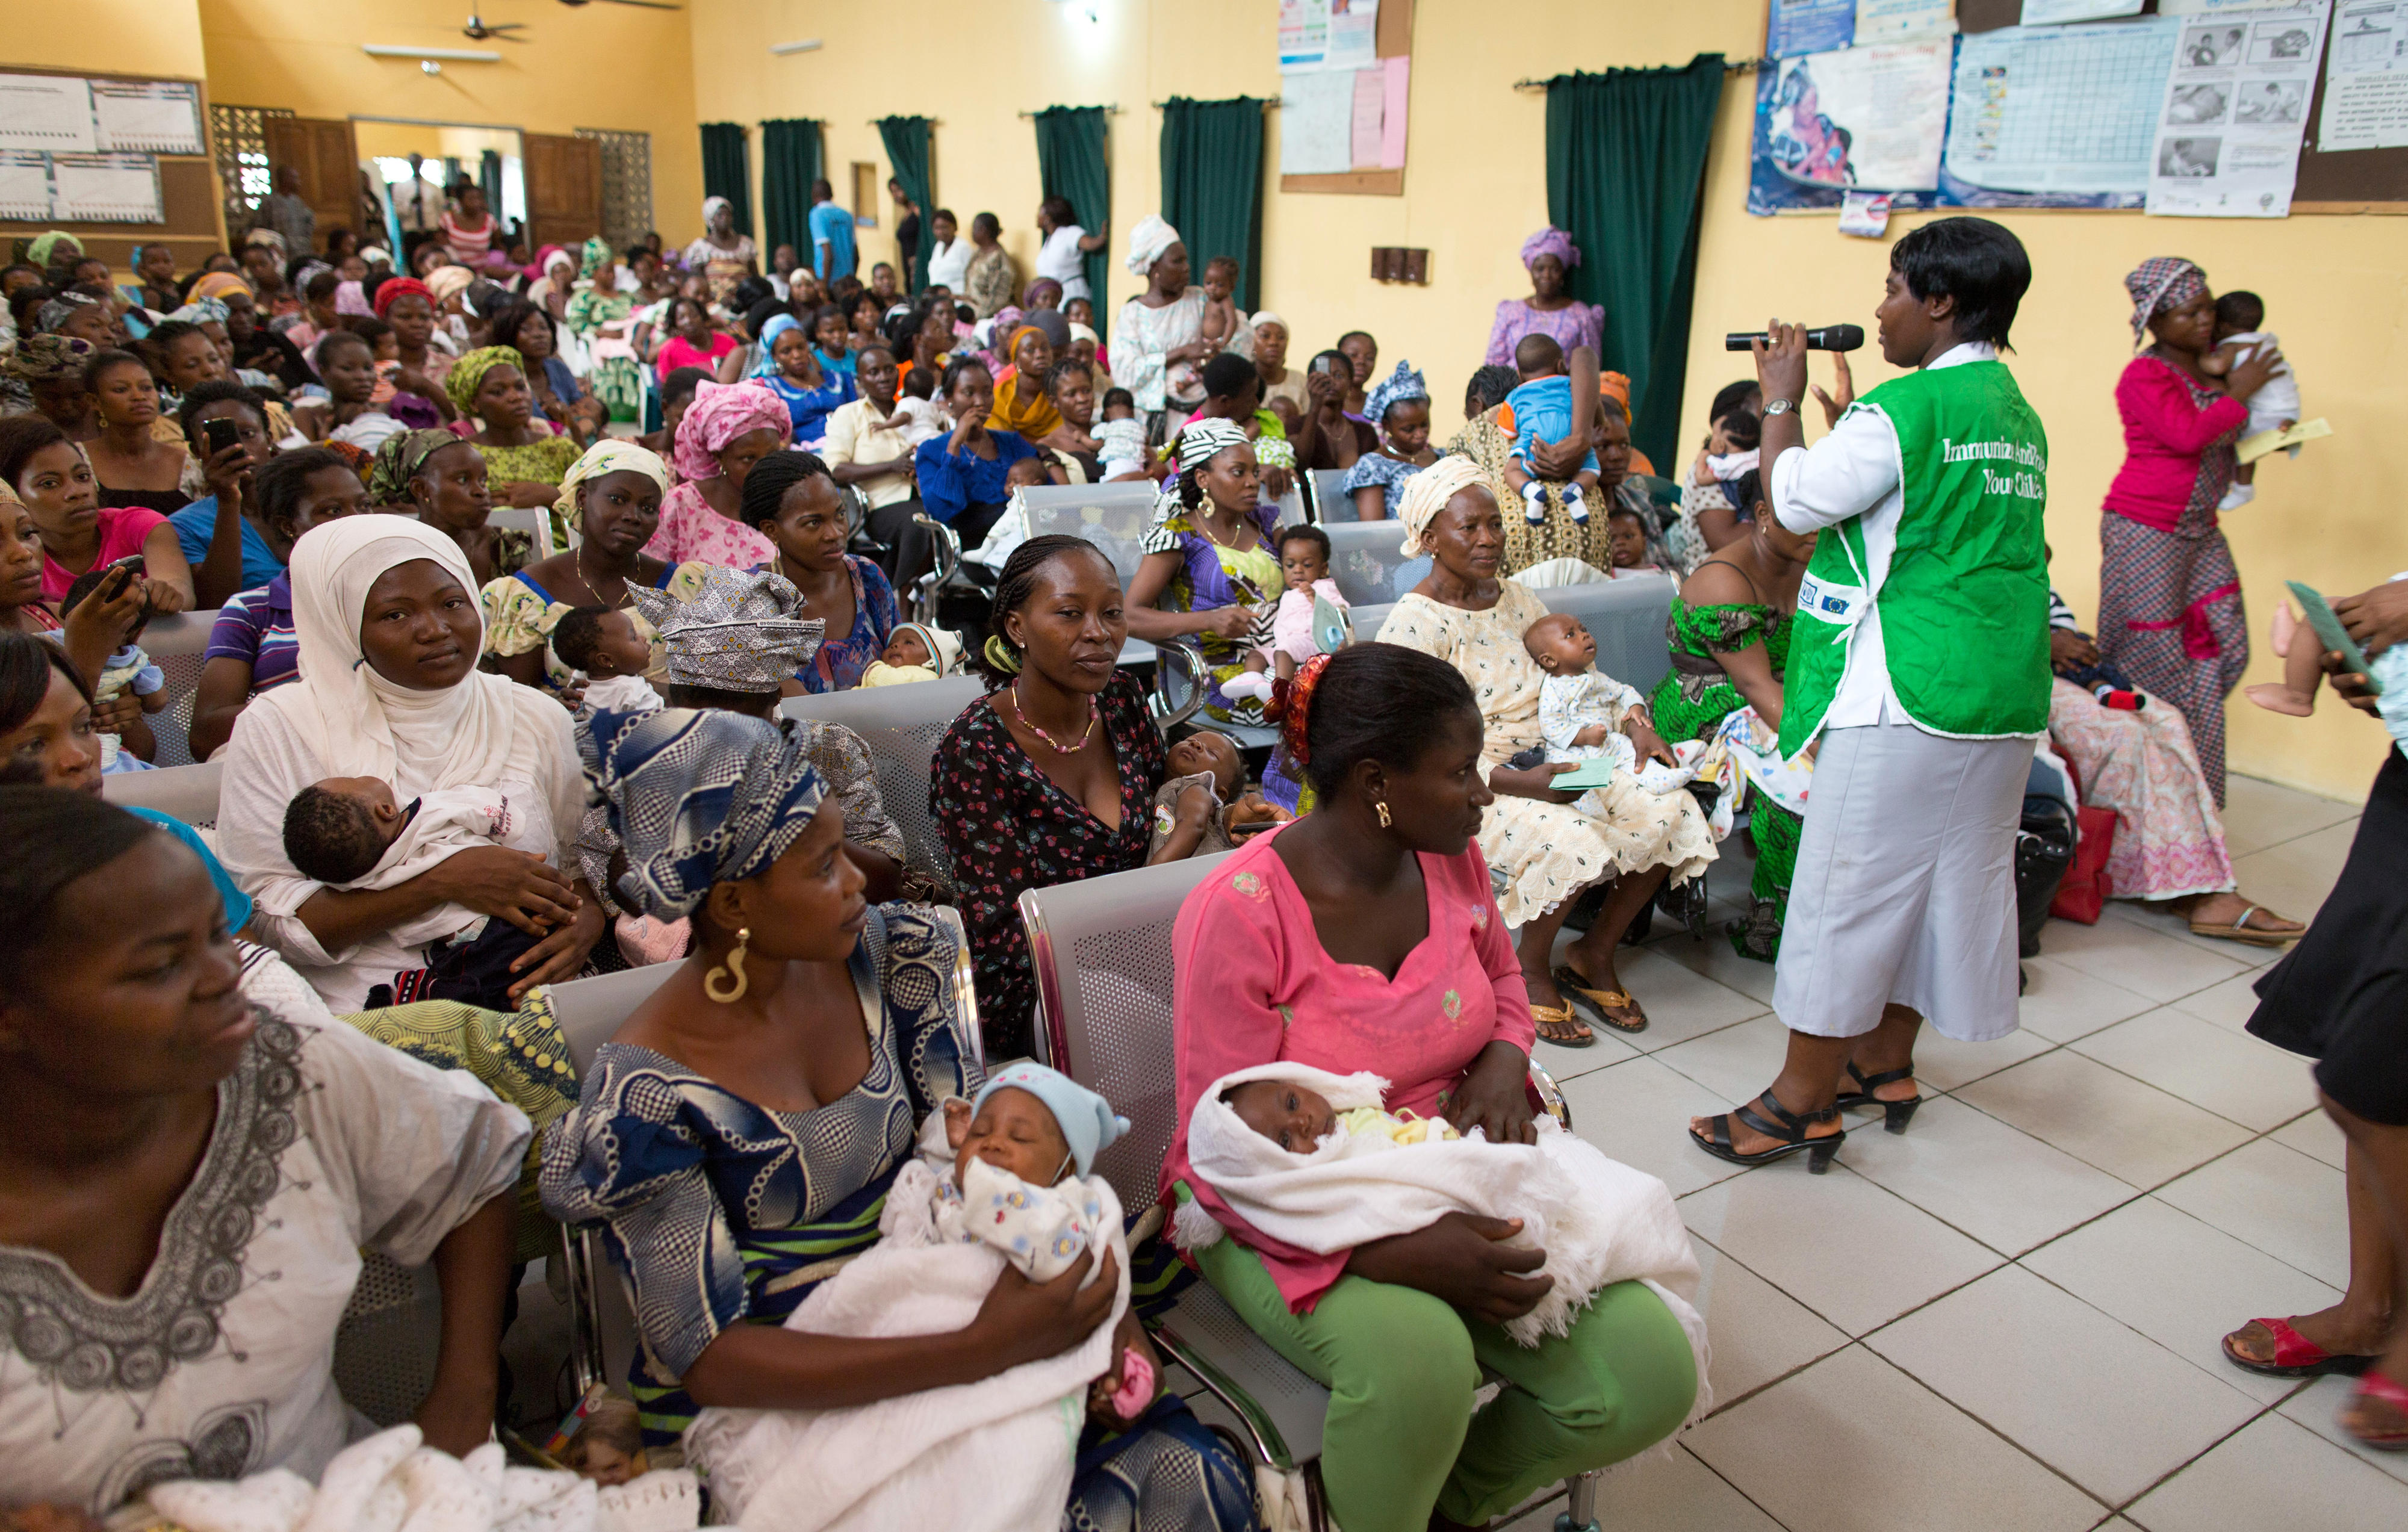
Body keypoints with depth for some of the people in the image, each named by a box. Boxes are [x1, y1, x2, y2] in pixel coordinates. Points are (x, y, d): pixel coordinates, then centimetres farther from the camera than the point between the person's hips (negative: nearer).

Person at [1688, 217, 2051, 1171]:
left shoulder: (1905, 408, -13)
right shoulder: (2022, 419, 14)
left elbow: (1798, 501, -7)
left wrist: (1782, 400, 7)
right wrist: (1834, 404, 24)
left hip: (1904, 695, -9)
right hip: (2007, 697, 9)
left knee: (1849, 887, -2)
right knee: (1949, 880, 16)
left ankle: (1802, 1103, 6)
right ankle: (1885, 1063, 31)